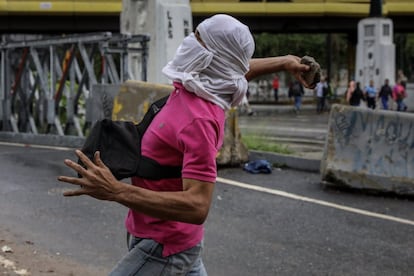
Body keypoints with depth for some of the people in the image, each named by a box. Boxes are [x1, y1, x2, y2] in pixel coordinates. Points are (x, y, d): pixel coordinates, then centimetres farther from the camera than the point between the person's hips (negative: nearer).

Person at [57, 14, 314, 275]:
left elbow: (197, 207, -34)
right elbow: (241, 69, 21)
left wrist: (116, 191, -41)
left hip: (162, 248, -10)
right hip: (173, 240, 10)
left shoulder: (199, 121, -28)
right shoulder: (192, 87, -2)